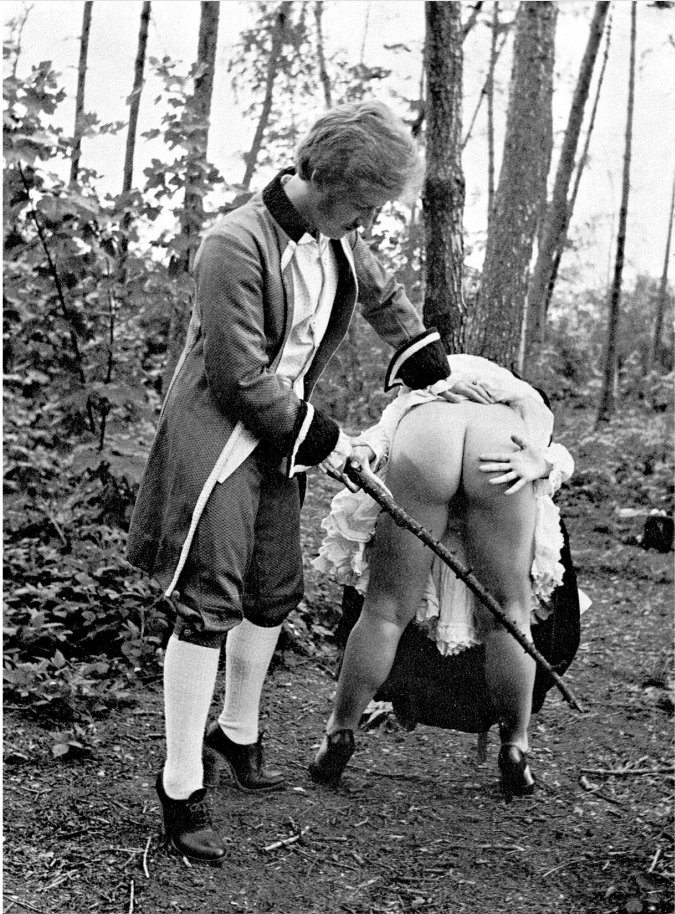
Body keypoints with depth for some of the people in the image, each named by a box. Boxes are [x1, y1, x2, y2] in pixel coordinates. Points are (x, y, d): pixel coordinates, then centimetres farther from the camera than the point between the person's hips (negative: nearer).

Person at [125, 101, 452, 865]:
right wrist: (320, 439, -11)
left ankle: (236, 735, 37)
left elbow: (381, 295, 23)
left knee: (273, 595, 14)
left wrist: (434, 371, 29)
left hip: (278, 432, 8)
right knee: (209, 605, -9)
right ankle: (181, 788, 1)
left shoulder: (338, 236, 1)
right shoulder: (236, 244, -24)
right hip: (217, 435, -8)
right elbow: (245, 378, -22)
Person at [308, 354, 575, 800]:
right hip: (501, 441, 0)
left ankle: (338, 741, 20)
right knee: (508, 615, 14)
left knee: (386, 610, 11)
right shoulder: (524, 408, 44)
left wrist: (361, 454, -3)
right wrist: (537, 462, -2)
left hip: (424, 434, 0)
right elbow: (560, 455, 18)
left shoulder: (408, 403, 43)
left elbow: (376, 436, 17)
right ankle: (516, 754, 23)